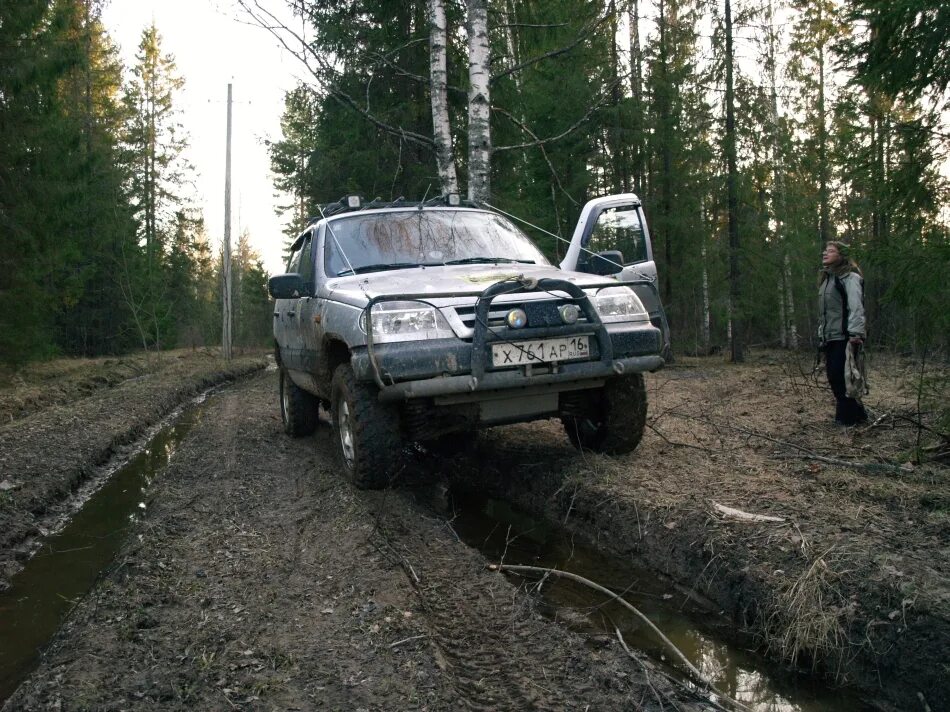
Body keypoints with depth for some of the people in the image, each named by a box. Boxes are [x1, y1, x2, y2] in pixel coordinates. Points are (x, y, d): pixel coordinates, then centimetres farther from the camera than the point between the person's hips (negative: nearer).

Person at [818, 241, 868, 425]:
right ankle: (856, 414, 18)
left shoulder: (850, 277, -7)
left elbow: (856, 308, -17)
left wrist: (856, 334, -26)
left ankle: (848, 417, 2)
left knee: (841, 378, -8)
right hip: (830, 339, 8)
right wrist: (821, 334, 17)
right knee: (834, 377, 8)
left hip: (844, 338, -8)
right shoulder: (827, 278, 20)